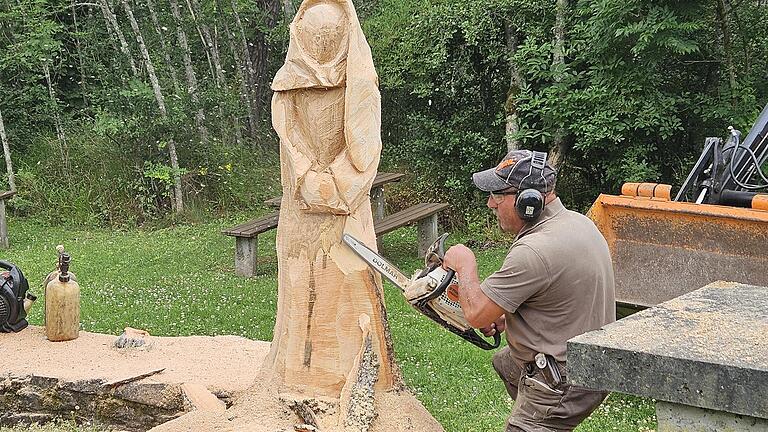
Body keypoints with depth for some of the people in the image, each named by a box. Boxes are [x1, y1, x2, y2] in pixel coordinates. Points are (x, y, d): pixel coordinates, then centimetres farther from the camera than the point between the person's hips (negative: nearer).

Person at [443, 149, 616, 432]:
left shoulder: (534, 252, -28)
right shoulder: (578, 222, 2)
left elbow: (476, 314, -20)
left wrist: (464, 266, -4)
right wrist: (507, 315, 10)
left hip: (563, 384, -10)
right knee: (504, 362, 32)